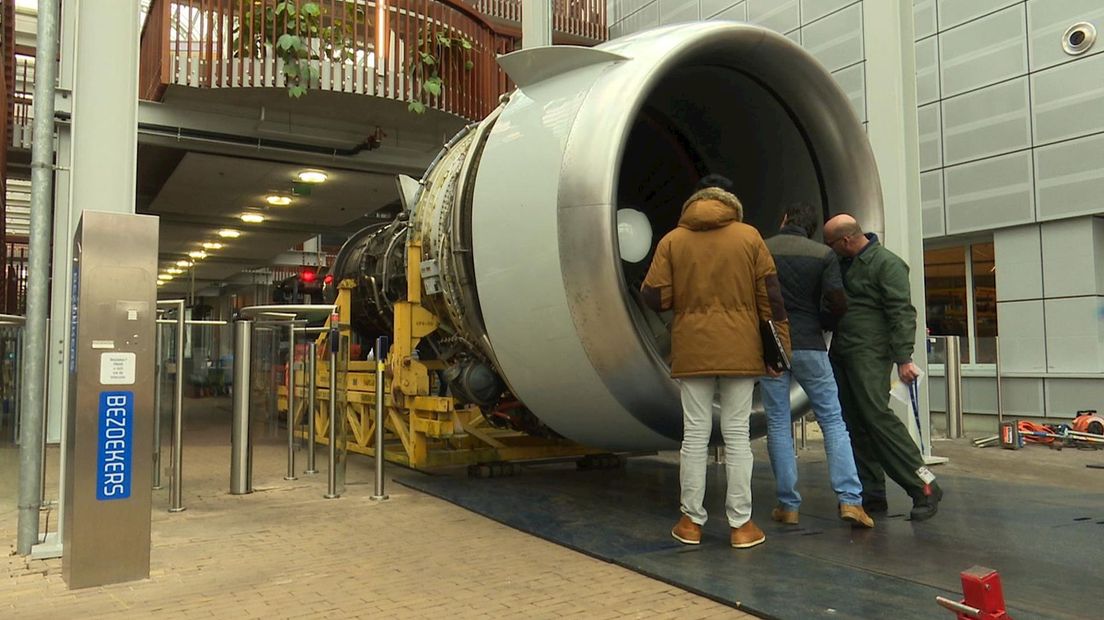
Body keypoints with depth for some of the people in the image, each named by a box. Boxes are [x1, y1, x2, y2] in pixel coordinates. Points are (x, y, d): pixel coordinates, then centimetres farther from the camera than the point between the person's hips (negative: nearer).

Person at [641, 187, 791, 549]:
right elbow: (770, 295, 1)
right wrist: (781, 342, 7)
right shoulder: (749, 237, 4)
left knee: (695, 435, 5)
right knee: (737, 436, 5)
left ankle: (691, 522, 12)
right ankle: (740, 524, 9)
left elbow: (654, 298, -3)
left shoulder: (672, 240, 2)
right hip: (739, 351, 0)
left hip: (693, 352, 0)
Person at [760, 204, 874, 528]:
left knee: (778, 425, 6)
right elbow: (837, 301, -9)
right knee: (832, 420, 8)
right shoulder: (824, 254, 1)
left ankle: (788, 505, 8)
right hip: (809, 345, 0)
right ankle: (850, 499, -1)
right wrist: (823, 323, 11)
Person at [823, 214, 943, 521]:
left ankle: (924, 487, -3)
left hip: (870, 354, -8)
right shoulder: (842, 264, 16)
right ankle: (871, 494, 13)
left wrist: (904, 358, -19)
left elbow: (902, 313, -14)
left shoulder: (886, 263, -8)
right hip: (841, 354, 8)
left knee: (877, 416, -14)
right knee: (853, 424, 6)